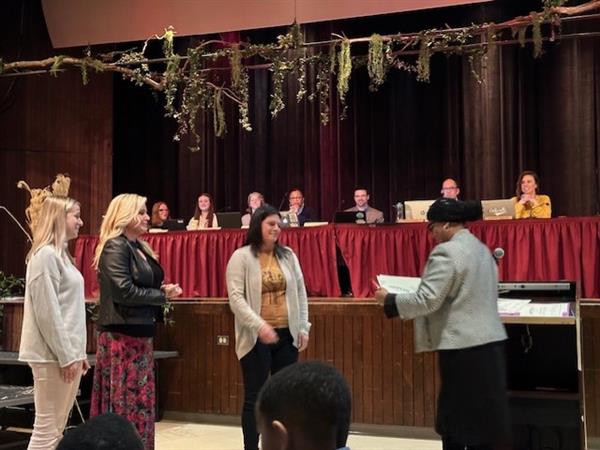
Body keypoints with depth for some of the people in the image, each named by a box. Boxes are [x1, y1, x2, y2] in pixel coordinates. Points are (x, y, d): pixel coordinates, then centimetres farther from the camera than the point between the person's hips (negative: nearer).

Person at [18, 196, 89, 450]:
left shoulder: (61, 254, 16)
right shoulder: (46, 255, -12)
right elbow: (48, 311, -17)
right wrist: (65, 355, -17)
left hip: (67, 352, 9)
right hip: (54, 355, -9)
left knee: (57, 428, 12)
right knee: (47, 429, -6)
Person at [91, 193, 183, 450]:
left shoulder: (139, 247, 14)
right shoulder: (115, 247, -12)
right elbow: (125, 292, -21)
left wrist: (163, 290, 0)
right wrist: (163, 295, -11)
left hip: (140, 334, 9)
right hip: (121, 335, -9)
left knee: (140, 402, 12)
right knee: (124, 405, -5)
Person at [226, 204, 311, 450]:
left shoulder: (288, 255, 10)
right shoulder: (241, 257, -4)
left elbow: (300, 292, 12)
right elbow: (236, 298, -11)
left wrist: (303, 327, 5)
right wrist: (260, 325, -22)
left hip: (287, 335, 4)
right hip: (256, 337, -4)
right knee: (254, 397, 1)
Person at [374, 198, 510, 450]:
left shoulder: (446, 252, -14)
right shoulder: (481, 248, 15)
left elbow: (427, 300, -18)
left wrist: (388, 300, -7)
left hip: (465, 348, -9)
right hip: (488, 343, 9)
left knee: (457, 423, 1)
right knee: (480, 420, 12)